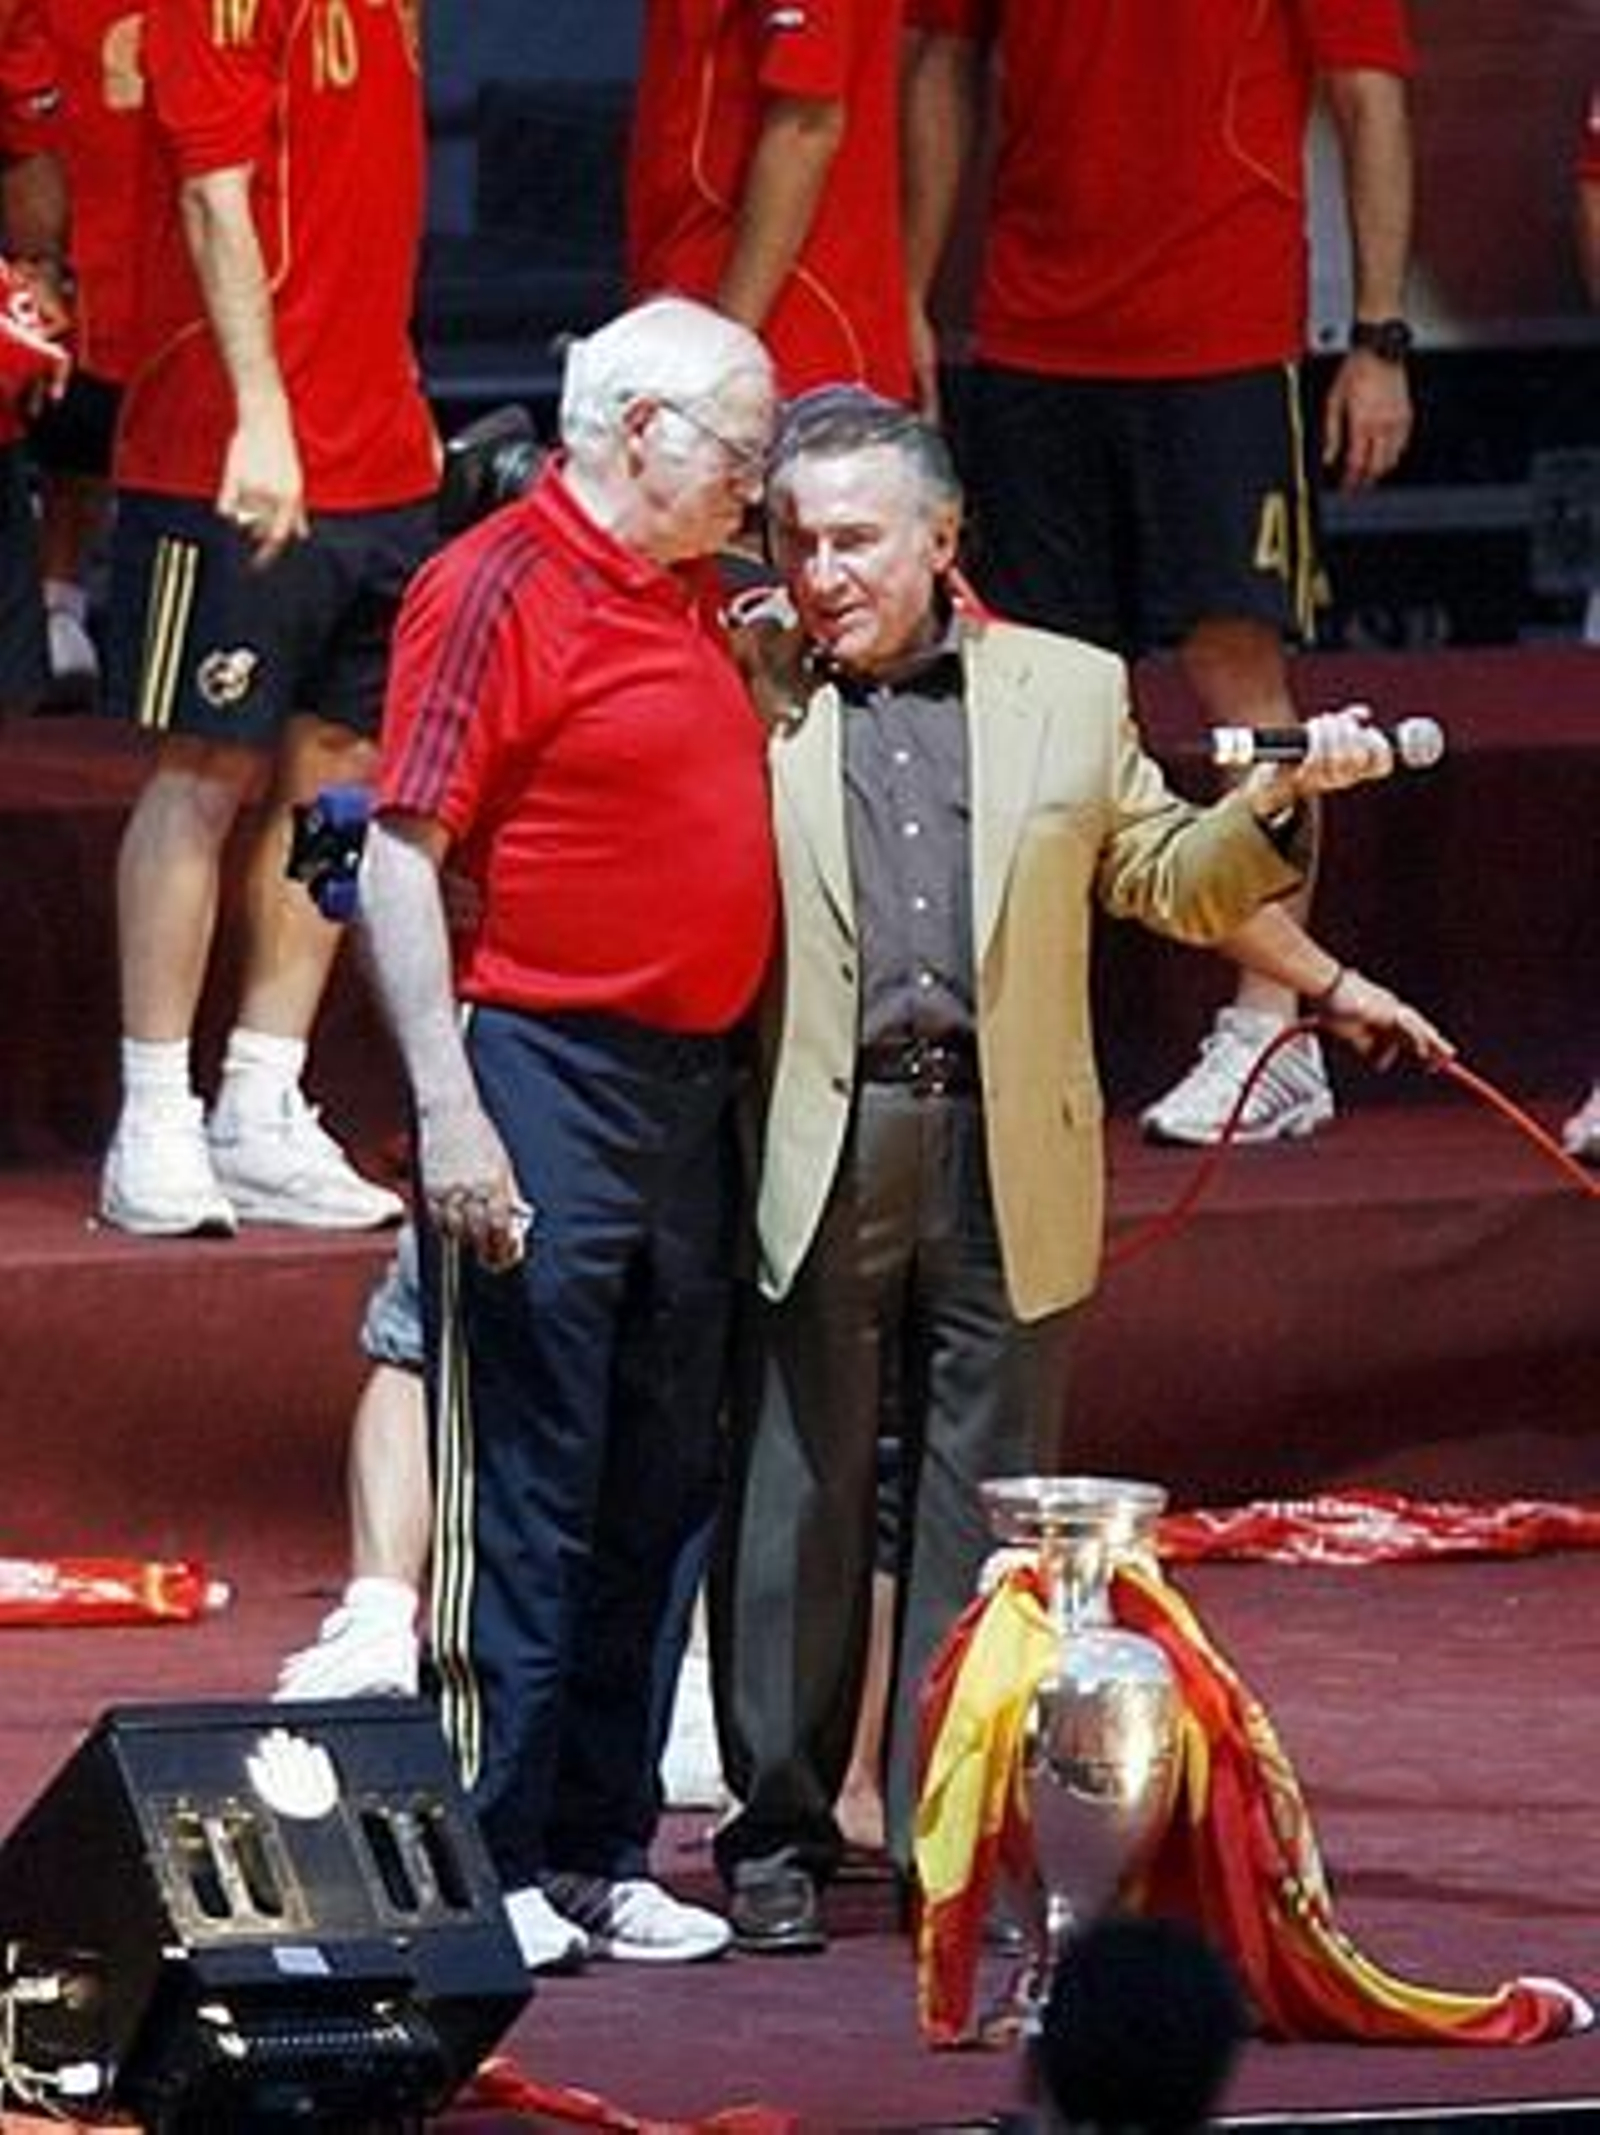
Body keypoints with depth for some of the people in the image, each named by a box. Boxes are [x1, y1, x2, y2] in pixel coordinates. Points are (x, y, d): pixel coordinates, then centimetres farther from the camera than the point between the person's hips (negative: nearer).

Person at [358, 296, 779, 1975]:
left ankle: (601, 1852, 17)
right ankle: (494, 1863, -2)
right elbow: (400, 859, -15)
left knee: (653, 1498, 11)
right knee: (523, 1497, -5)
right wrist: (449, 1110, -20)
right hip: (544, 1080, -8)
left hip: (686, 1084, 9)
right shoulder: (498, 590, -10)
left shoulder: (689, 596, 16)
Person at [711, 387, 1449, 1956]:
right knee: (797, 1511, 2)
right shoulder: (746, 703, 7)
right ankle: (778, 1839, 10)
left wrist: (1282, 795, 6)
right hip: (820, 1163, -1)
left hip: (1010, 1166, 1)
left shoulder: (1068, 693, 12)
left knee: (988, 1510, 4)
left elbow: (1165, 877, 20)